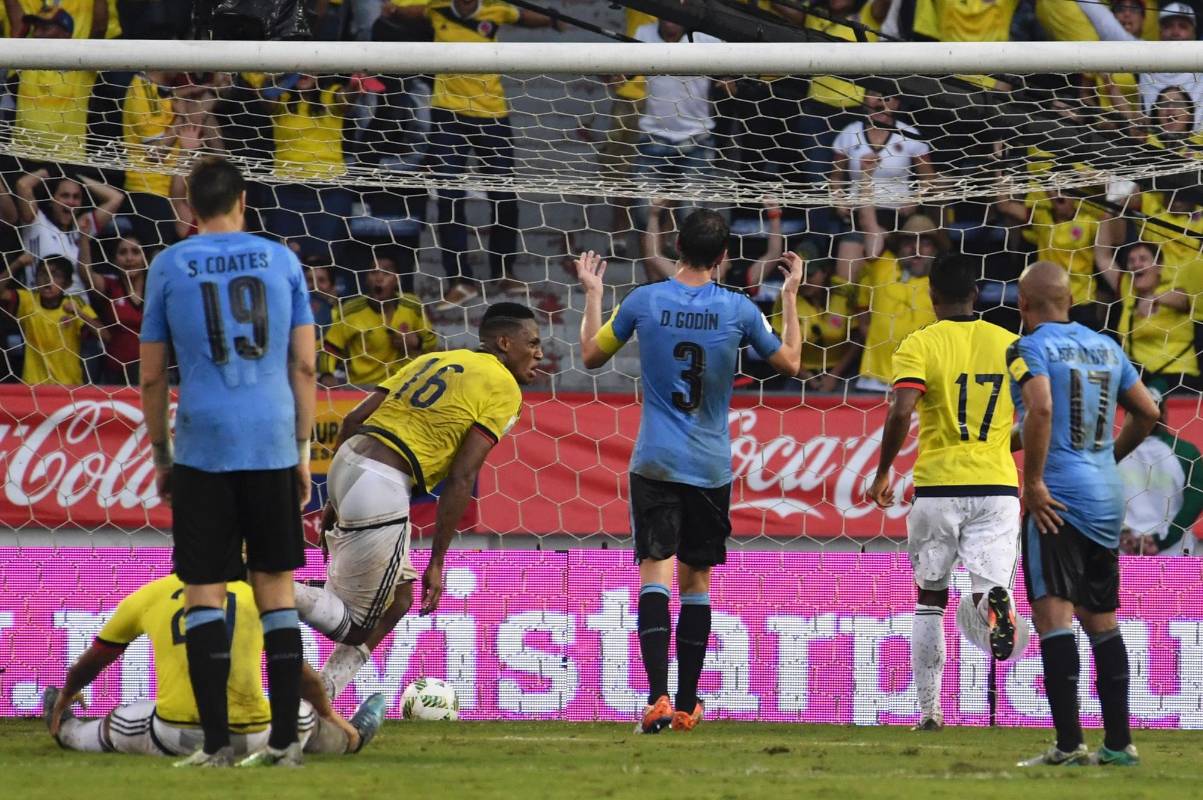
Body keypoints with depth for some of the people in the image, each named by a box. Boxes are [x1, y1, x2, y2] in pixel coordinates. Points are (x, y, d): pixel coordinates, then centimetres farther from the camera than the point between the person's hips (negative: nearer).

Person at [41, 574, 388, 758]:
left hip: (173, 735, 0)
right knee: (307, 718, 32)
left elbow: (90, 663, 26)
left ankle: (66, 730, 63)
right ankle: (349, 739, 63)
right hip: (250, 738, 0)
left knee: (112, 727, 32)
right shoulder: (255, 595, 9)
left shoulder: (148, 596, 10)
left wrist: (64, 700, 47)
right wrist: (333, 718, 38)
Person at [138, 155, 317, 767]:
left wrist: (161, 456, 14)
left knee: (203, 592, 0)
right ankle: (284, 740, 5)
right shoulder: (281, 261, 8)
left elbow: (151, 377, 5)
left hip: (204, 449, -2)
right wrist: (301, 451, 13)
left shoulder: (169, 267, 4)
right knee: (275, 588, 8)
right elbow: (305, 366, 7)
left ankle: (216, 744, -8)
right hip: (273, 446, 2)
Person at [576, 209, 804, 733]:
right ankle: (687, 705, 16)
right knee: (696, 581, 12)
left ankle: (657, 697, -24)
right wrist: (790, 298, 24)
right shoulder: (738, 310, -2)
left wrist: (592, 295, 26)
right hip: (711, 467, 1)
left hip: (655, 462, -1)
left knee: (655, 573, -8)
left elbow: (591, 356, 13)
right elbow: (790, 364, 13)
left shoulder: (643, 301, -2)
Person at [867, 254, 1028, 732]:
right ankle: (995, 605, -39)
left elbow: (900, 412, -17)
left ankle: (929, 711, 13)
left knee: (929, 601, 13)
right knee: (987, 591, -1)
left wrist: (883, 473, -4)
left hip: (938, 487, -1)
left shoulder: (919, 345, -3)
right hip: (998, 486, 1)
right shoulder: (1010, 345, 6)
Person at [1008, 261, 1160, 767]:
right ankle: (1119, 743, 15)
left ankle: (1068, 743, -17)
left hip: (1058, 496, -7)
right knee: (1101, 619, 14)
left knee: (1053, 612, -9)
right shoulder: (1105, 347, 13)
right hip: (1108, 497, 7)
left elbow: (1041, 409, -23)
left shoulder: (1030, 349, -7)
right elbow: (1147, 412, 17)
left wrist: (1033, 483, -18)